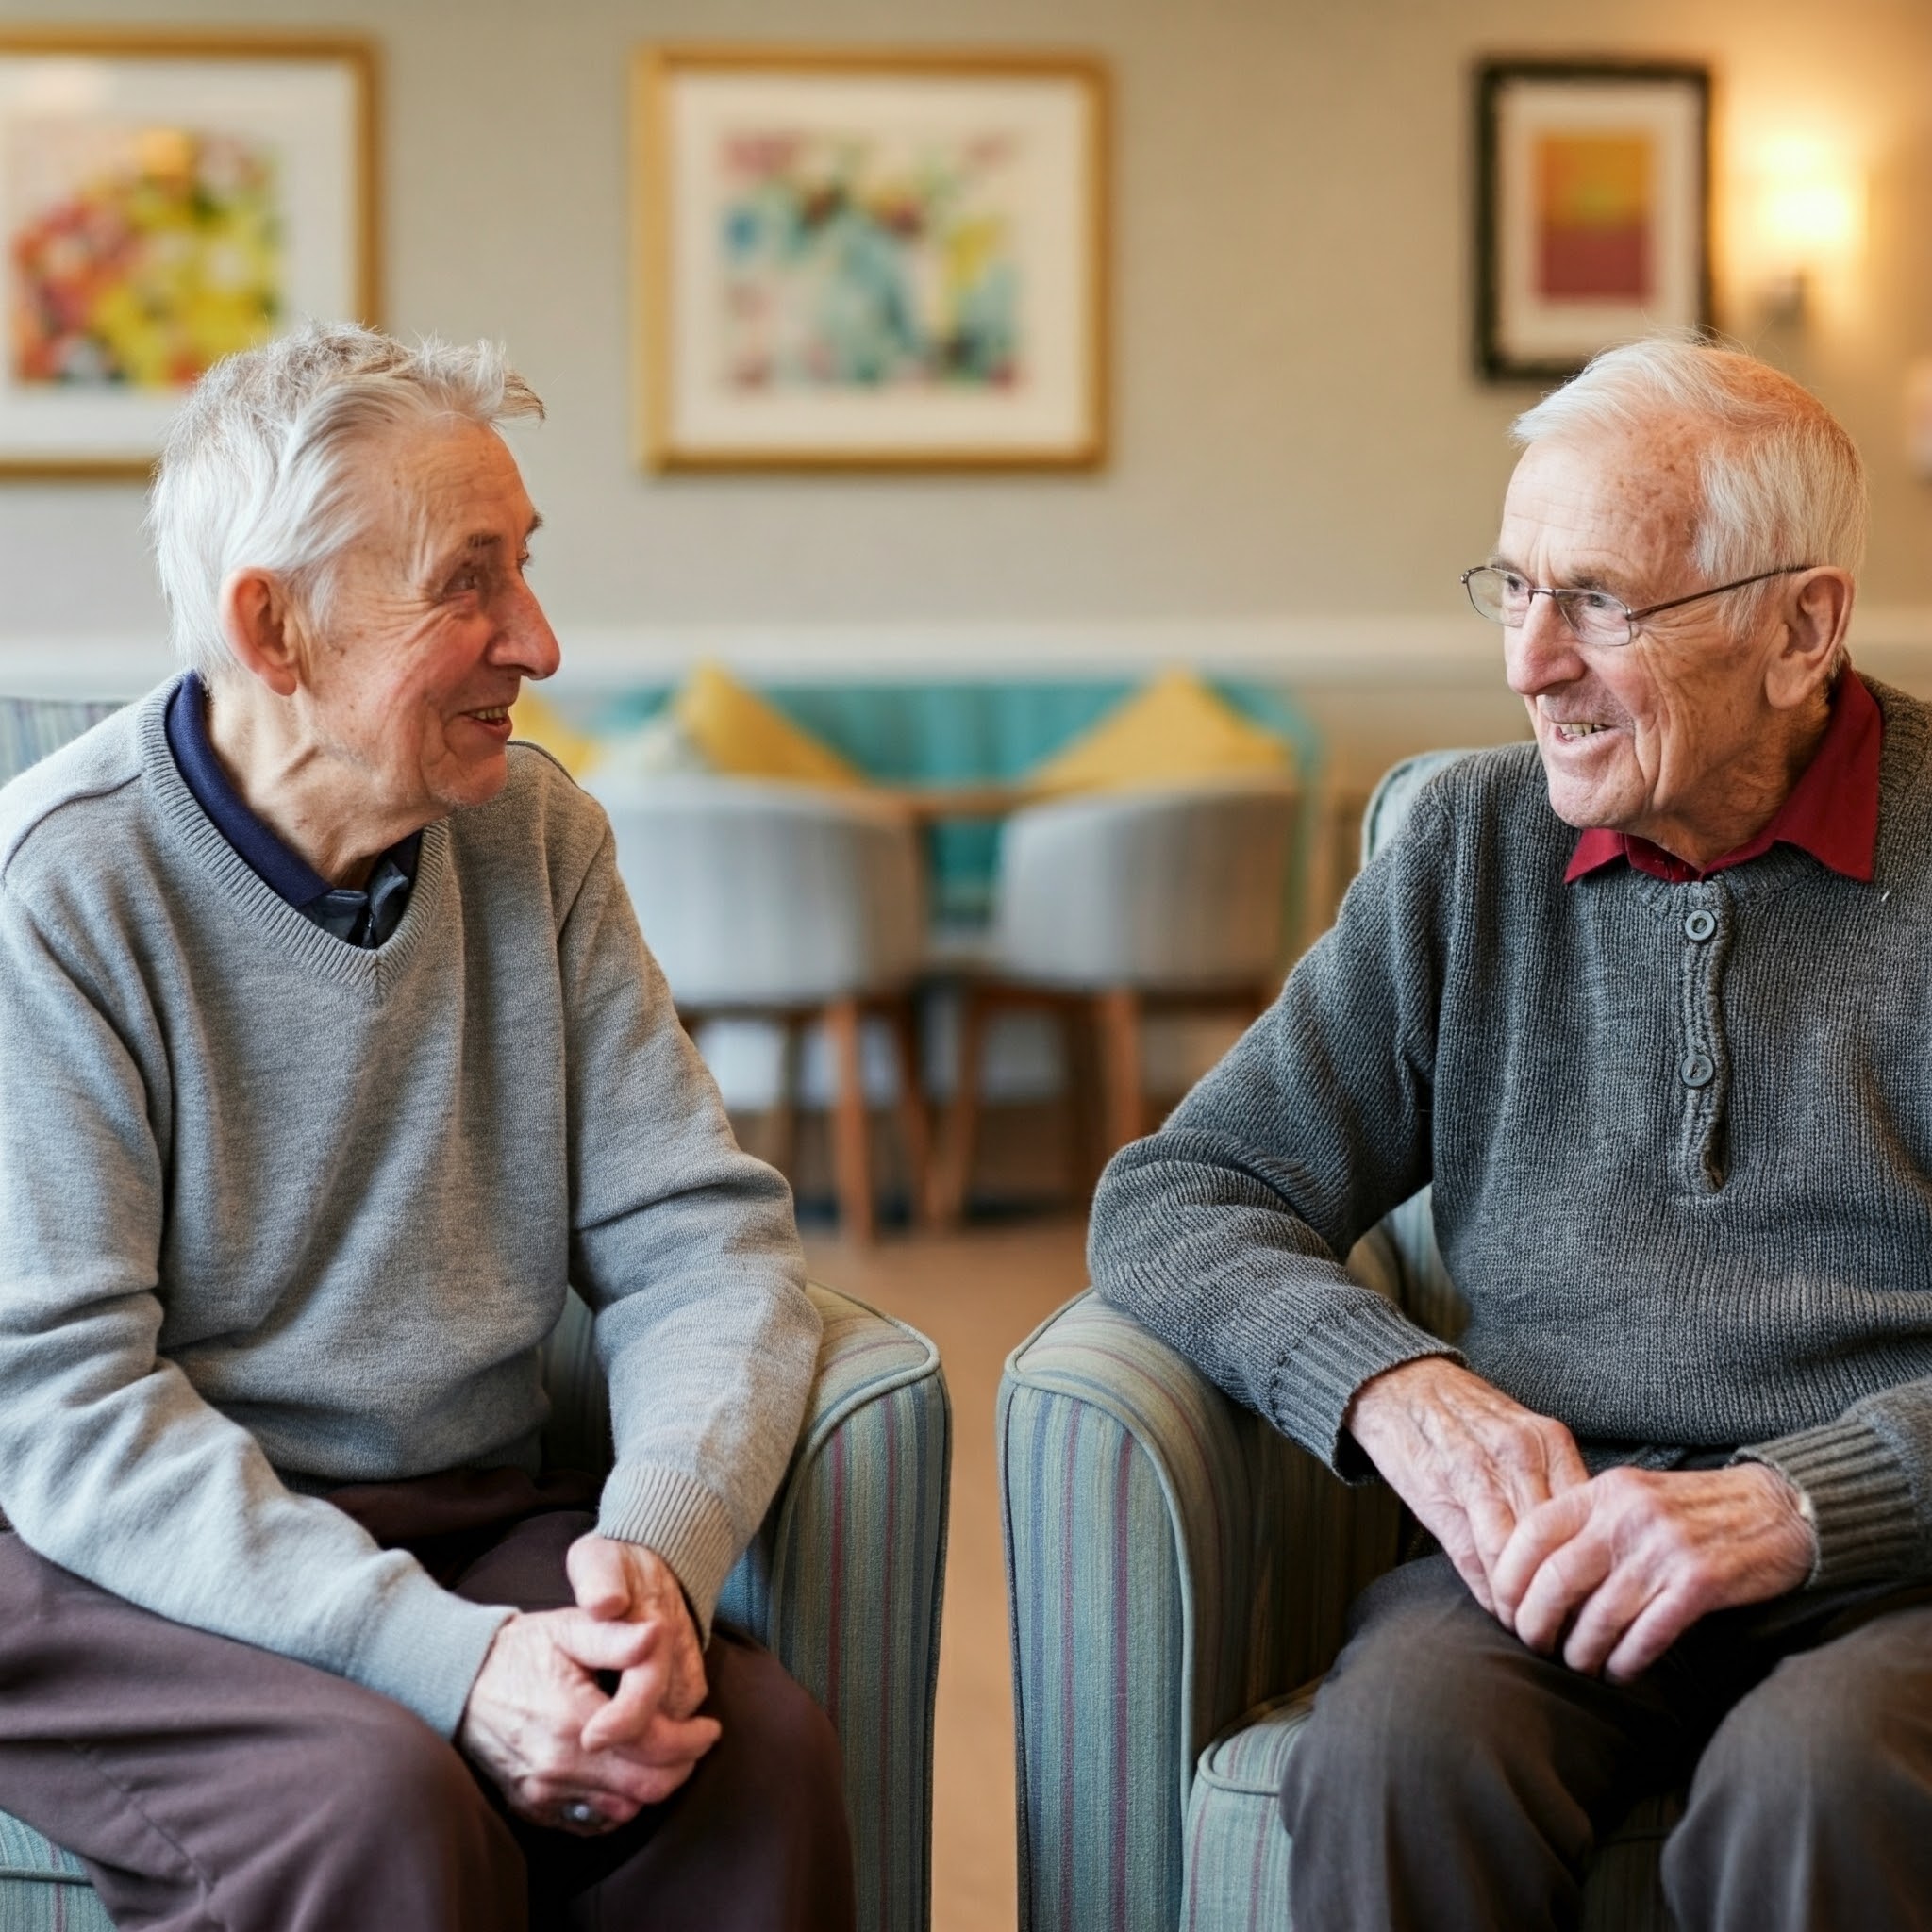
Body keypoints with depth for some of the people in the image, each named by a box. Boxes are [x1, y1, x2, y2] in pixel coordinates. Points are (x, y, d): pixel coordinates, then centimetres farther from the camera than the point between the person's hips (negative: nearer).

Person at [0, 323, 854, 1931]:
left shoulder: (535, 836, 6)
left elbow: (704, 1239, 1)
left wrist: (659, 1542, -21)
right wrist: (450, 1661, -28)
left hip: (467, 1527, 4)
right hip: (132, 1562, -4)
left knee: (763, 1751, -24)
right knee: (382, 1801, -34)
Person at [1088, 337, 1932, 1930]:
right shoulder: (1471, 848, 14)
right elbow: (1173, 1201, 12)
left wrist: (1796, 1504, -21)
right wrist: (1390, 1384, -8)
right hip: (1548, 1541, 3)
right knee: (1400, 1755, -31)